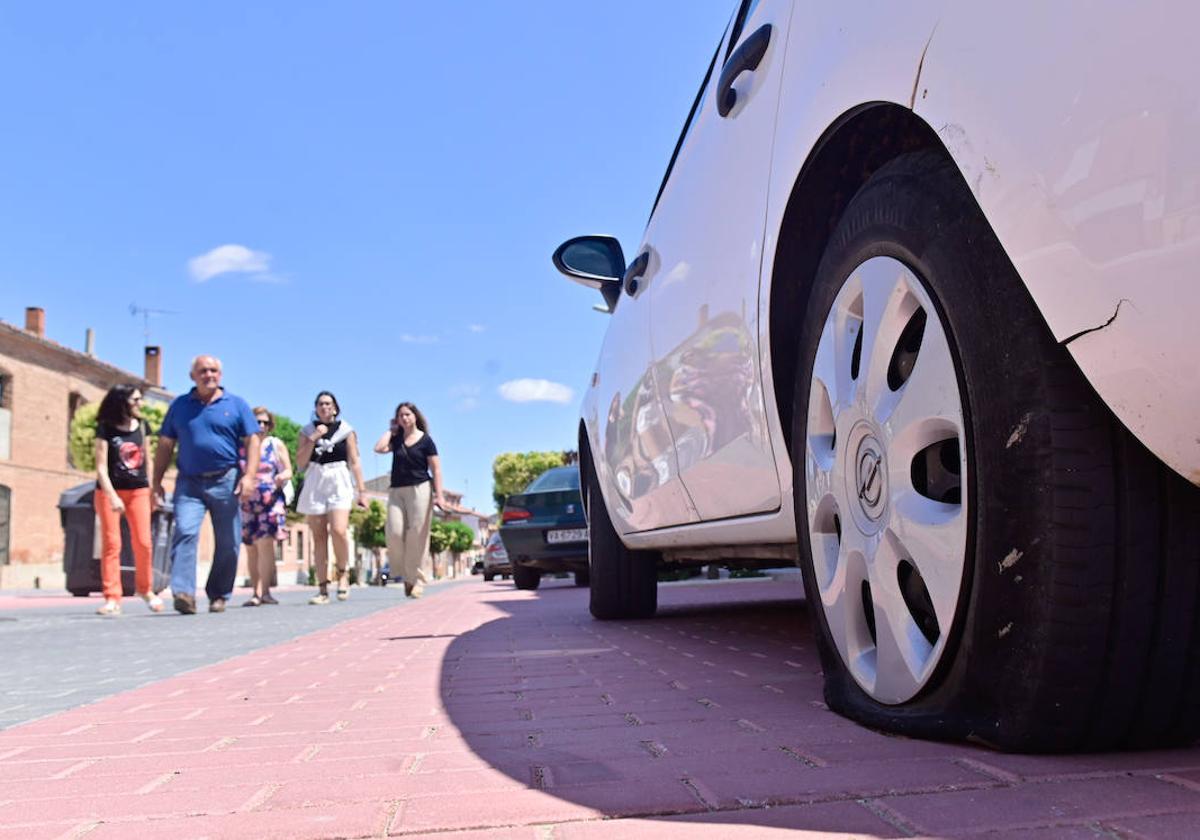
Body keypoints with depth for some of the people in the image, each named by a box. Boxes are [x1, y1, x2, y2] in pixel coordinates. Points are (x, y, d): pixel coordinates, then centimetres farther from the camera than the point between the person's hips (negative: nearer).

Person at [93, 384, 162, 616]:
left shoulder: (142, 426, 6)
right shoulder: (106, 428, -6)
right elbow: (101, 467, -10)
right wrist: (112, 496, -19)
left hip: (138, 490, 3)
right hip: (109, 491, -3)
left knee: (143, 543, -1)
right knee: (111, 544, -4)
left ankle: (145, 589, 19)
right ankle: (112, 598, -1)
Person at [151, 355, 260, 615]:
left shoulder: (236, 405, 8)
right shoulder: (179, 405, 12)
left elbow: (252, 441, 3)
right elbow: (165, 445, 13)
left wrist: (249, 475, -10)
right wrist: (157, 482, 7)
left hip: (226, 481, 0)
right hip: (189, 482, 0)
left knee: (227, 543, 3)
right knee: (185, 532, -18)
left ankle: (219, 595, 17)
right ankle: (183, 593, -24)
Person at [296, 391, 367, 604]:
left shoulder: (346, 430, 8)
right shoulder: (308, 431, 12)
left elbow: (354, 462, 7)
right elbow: (301, 462, 5)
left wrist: (361, 491, 2)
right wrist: (313, 438, -6)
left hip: (339, 483, -2)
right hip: (314, 484, 2)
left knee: (339, 531, -21)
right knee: (319, 537, 1)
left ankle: (342, 573, 4)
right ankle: (323, 588, 4)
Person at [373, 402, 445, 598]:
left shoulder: (425, 440, 2)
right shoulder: (396, 440, 14)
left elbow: (436, 469, -1)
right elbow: (379, 448, -4)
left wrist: (439, 494, -9)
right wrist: (390, 430, 8)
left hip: (419, 490, -4)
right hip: (396, 491, 4)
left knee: (417, 536, -4)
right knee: (394, 532, -9)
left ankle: (416, 579, 4)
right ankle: (405, 574, 7)